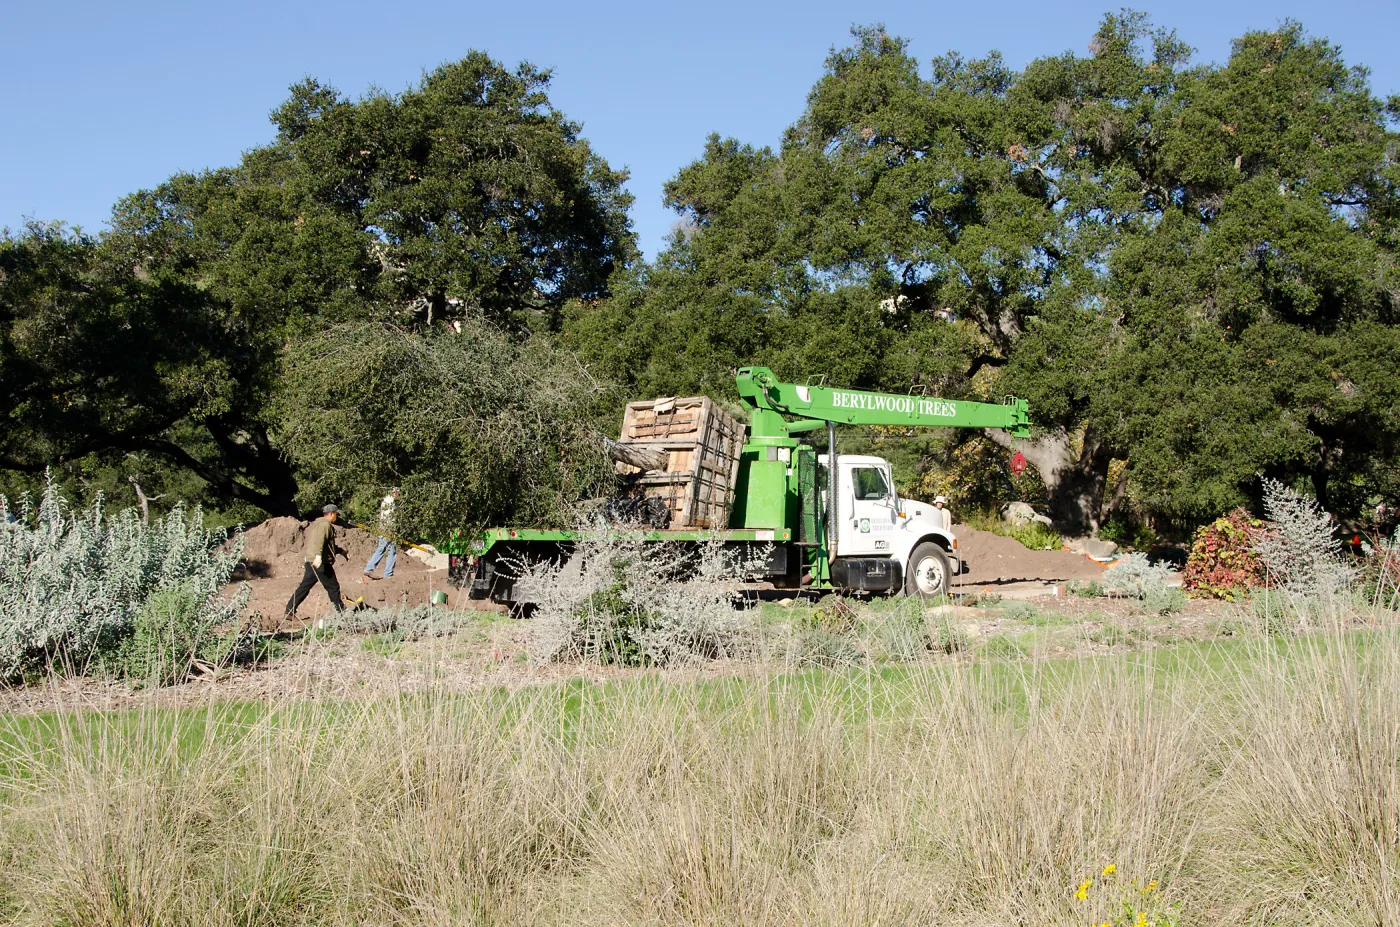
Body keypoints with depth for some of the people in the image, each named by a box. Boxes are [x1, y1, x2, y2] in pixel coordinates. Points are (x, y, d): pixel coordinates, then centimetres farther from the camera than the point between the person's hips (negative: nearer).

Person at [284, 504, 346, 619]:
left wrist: (340, 550, 42)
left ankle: (290, 611, 7)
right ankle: (340, 611, 11)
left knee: (304, 587, 10)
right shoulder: (325, 525, -10)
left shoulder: (314, 524, 22)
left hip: (310, 561, 9)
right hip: (321, 563, -9)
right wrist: (318, 555, -42)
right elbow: (320, 540, -29)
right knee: (333, 587, 2)